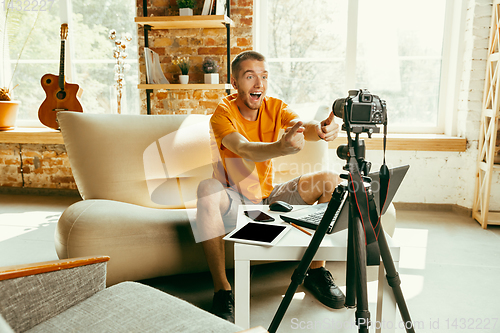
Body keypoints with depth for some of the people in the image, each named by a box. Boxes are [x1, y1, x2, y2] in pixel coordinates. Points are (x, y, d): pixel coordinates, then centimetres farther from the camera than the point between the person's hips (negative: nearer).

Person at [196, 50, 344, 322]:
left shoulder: (274, 107, -3)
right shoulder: (223, 114, -16)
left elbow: (303, 126, -23)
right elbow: (245, 150, -35)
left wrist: (322, 128, -47)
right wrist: (281, 147, -56)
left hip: (270, 198, 4)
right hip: (234, 203, -4)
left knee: (330, 180, -12)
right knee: (208, 189, -36)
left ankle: (317, 270, -4)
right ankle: (222, 290, -27)